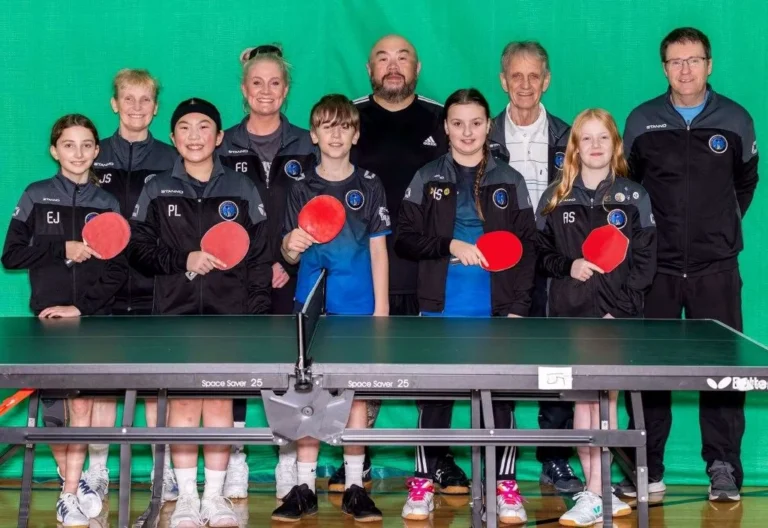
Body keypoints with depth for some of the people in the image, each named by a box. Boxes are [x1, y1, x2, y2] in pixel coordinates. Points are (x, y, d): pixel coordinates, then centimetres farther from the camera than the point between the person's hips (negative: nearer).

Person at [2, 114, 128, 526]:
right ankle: (78, 481, 18)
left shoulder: (107, 203, 6)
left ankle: (72, 493, 0)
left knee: (82, 403, -8)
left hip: (92, 320, 0)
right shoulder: (36, 196, 6)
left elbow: (117, 270, 2)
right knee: (53, 408, 0)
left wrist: (83, 308, -11)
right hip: (47, 317, 0)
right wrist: (63, 250, -10)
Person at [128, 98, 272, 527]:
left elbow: (260, 258, 4)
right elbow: (140, 252, 4)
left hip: (229, 315, 0)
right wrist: (184, 260, -11)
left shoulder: (242, 190, 6)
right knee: (184, 401, -1)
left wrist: (258, 313, -3)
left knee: (220, 400, 1)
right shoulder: (157, 191, 7)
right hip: (177, 314, 0)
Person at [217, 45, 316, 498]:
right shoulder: (225, 147, 7)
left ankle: (289, 463, 9)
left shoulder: (306, 147, 8)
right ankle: (235, 462, 6)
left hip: (291, 275, 0)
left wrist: (288, 263, -8)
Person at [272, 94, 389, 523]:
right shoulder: (302, 189, 5)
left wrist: (381, 306, -1)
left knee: (357, 391, 3)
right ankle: (305, 486, 7)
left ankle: (354, 486, 11)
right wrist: (291, 246, -18)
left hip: (358, 308, -1)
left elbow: (379, 248, 3)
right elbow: (290, 253, 6)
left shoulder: (369, 186, 3)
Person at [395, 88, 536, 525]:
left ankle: (505, 487, 9)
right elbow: (405, 240, 2)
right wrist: (451, 246, -13)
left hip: (497, 310, 0)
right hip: (440, 309, 0)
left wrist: (519, 306, -6)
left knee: (500, 396, 0)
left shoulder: (510, 181, 7)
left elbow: (527, 250, 4)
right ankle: (424, 483, 14)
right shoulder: (427, 179, 7)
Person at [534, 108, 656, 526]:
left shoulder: (634, 197, 2)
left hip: (616, 317, -2)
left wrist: (621, 309, -9)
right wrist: (567, 267, -9)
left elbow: (645, 261, 0)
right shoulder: (555, 198, 8)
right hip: (570, 315, 3)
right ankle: (598, 493, 13)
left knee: (604, 398, -6)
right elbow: (541, 253, 11)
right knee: (581, 399, 5)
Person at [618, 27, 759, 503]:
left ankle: (724, 470, 7)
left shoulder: (735, 120, 2)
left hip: (716, 267, 0)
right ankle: (648, 471, 11)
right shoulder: (642, 121, 2)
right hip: (656, 266, 0)